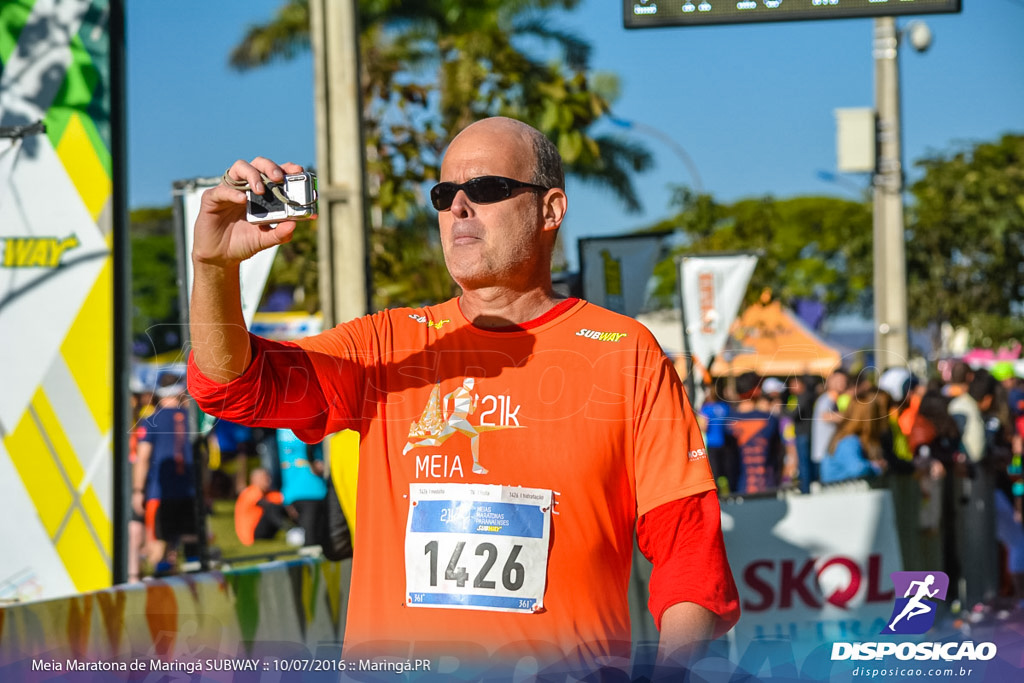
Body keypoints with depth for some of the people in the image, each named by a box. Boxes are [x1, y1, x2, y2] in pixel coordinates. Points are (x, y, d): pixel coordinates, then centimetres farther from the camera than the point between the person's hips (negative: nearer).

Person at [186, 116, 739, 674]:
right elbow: (236, 385, 5)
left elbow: (687, 545, 7)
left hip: (564, 673, -1)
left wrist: (674, 672, -10)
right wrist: (215, 267, -14)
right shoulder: (388, 344, 17)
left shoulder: (624, 354, 11)